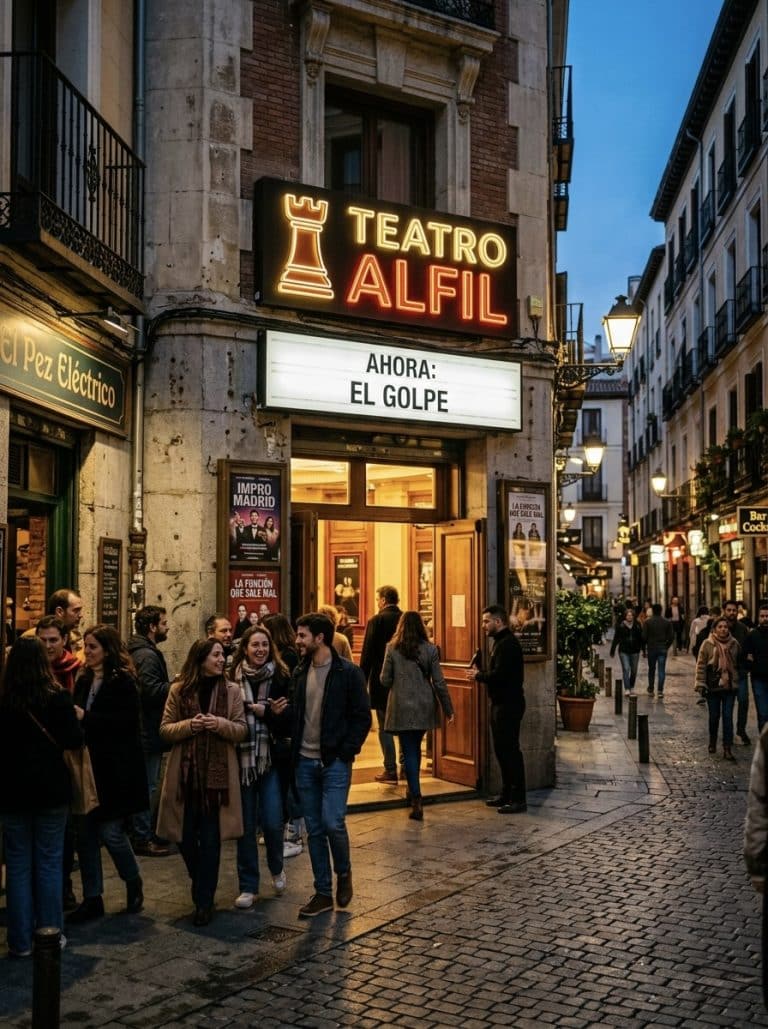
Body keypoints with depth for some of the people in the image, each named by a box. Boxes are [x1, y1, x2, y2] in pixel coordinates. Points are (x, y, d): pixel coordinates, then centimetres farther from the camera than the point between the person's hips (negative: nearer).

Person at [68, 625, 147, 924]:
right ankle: (92, 899, 17)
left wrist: (86, 718, -19)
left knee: (109, 831, -4)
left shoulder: (123, 681, -9)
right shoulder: (84, 680, 12)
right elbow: (79, 716, 17)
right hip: (87, 765, 7)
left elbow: (128, 721, -18)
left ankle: (133, 883, 22)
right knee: (84, 832, 6)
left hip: (115, 770, -7)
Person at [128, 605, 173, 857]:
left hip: (145, 730, 11)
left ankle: (143, 833, 25)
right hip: (149, 731, -11)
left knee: (147, 785, 17)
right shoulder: (147, 655, -18)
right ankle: (142, 839, 3)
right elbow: (151, 691, -27)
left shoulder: (143, 652, 15)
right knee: (147, 786, -3)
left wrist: (172, 685, 11)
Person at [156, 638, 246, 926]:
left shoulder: (231, 690, 2)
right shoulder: (179, 690, 2)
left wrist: (220, 724, -18)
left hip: (217, 775, -1)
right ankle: (201, 885, 36)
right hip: (185, 774, 1)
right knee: (185, 837, 8)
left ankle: (204, 901, 11)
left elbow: (242, 730, 2)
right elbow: (165, 730, 2)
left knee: (210, 840, 0)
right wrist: (189, 725, -16)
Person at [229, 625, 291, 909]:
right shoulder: (233, 679, -2)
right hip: (241, 759, 0)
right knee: (246, 825, 6)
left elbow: (288, 722, -3)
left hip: (271, 759, 0)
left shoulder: (281, 678, -1)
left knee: (272, 823, -2)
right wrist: (267, 712, -15)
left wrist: (261, 711, -17)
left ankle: (277, 869, 28)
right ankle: (248, 886, 19)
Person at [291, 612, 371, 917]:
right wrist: (294, 750, 3)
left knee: (332, 823, -12)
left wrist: (346, 752, -13)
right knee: (314, 829, 7)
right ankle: (322, 892, 17)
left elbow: (362, 718, -6)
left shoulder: (348, 672, -7)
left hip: (335, 762, -5)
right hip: (305, 762, 5)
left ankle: (343, 872, 16)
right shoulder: (300, 673, 9)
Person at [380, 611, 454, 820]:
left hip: (402, 707, -2)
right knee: (415, 748, 21)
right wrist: (448, 709, 5)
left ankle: (416, 799, -6)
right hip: (424, 707, 2)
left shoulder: (392, 648, -6)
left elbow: (385, 680, -3)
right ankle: (413, 790, 33)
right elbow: (439, 682, -2)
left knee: (409, 751, 2)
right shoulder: (430, 649, -2)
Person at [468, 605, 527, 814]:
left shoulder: (508, 644, -17)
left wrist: (478, 676, -10)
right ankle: (506, 794, 23)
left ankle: (518, 799, -1)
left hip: (509, 705, -11)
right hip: (501, 703, 11)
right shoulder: (501, 642, 16)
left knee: (510, 750, -6)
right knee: (501, 749, 15)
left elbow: (500, 675, -26)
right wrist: (480, 674, 0)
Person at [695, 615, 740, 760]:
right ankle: (712, 743, 30)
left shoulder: (734, 644, 2)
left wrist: (737, 681, 11)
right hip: (713, 687, -1)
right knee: (714, 716, 9)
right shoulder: (708, 644, -6)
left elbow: (738, 664, 12)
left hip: (730, 687, 1)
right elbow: (701, 665, -4)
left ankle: (727, 748, -1)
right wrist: (701, 684, -8)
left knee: (728, 717, -3)